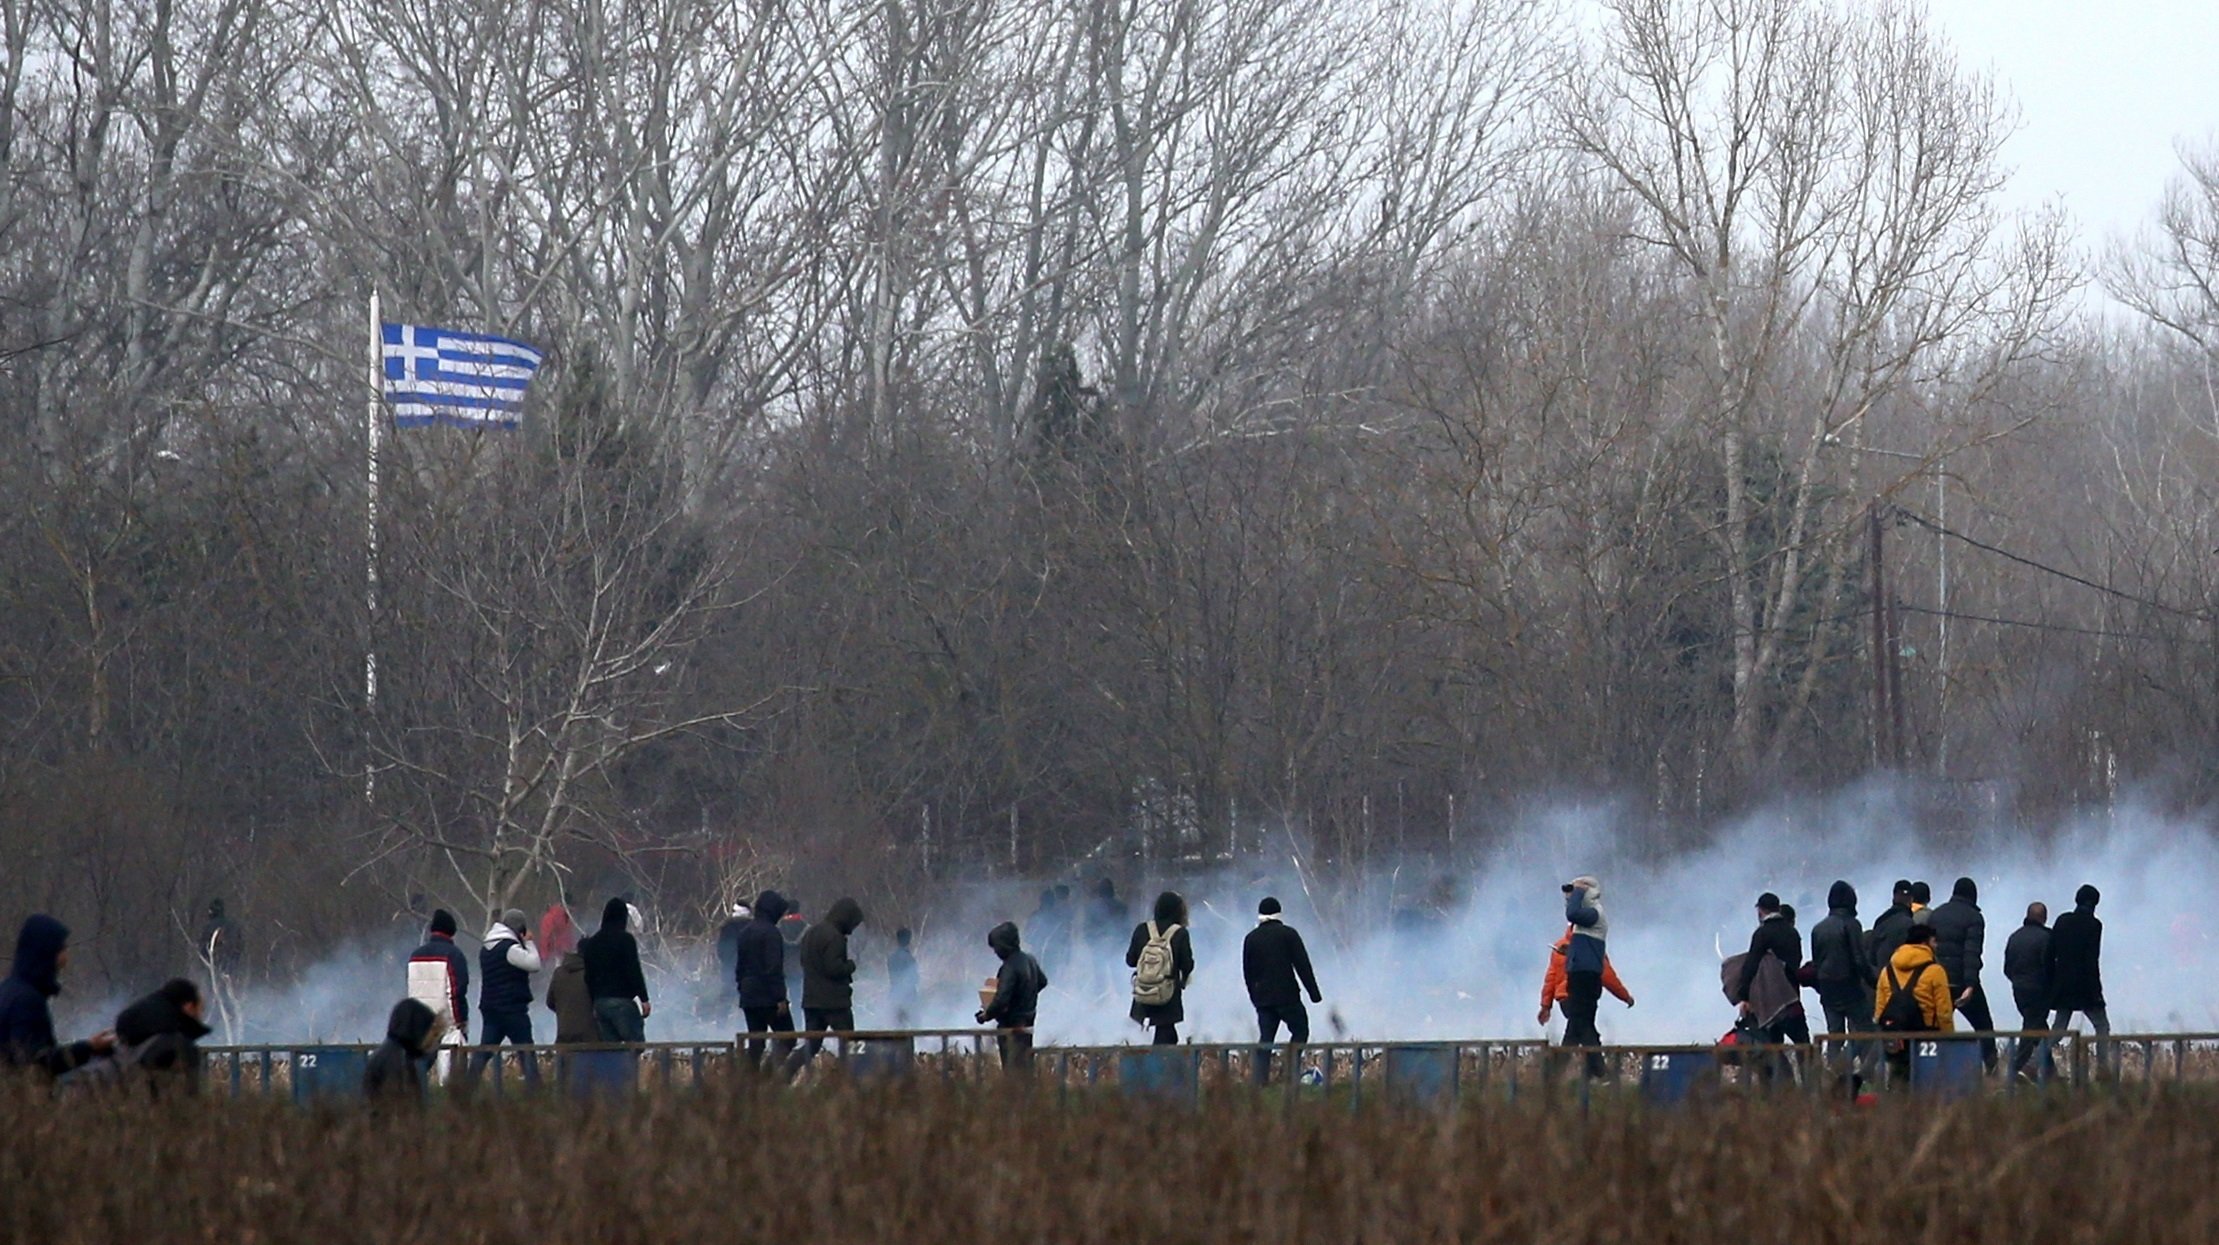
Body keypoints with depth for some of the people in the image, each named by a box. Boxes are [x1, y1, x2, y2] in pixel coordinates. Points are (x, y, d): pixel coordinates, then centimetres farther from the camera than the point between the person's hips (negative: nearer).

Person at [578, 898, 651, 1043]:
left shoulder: (592, 943, 13)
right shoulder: (625, 939, -7)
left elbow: (588, 976, 15)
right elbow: (634, 972, -12)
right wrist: (644, 999, -8)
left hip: (599, 1002, 6)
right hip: (622, 1001, -6)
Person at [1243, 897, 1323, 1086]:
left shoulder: (1251, 938, 10)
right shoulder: (1288, 934, -3)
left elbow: (1247, 971, 15)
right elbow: (1303, 965, -6)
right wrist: (1314, 992, -3)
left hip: (1262, 997, 4)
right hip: (1287, 995, -4)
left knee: (1265, 1039, 6)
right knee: (1300, 1030, 7)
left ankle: (1260, 1080, -3)